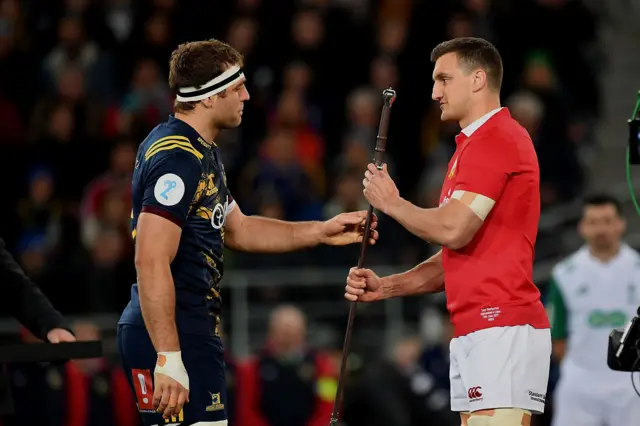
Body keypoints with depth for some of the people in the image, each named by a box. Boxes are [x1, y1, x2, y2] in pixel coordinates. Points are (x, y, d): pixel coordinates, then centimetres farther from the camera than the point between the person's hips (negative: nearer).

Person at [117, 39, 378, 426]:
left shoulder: (201, 151, 16)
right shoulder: (177, 158, -17)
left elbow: (238, 230, 26)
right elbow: (151, 263, -24)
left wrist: (322, 232, 19)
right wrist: (169, 359, -27)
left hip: (193, 332, 11)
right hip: (170, 337, -11)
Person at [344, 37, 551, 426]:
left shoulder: (494, 138, -9)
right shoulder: (476, 144, 25)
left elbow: (453, 230, -18)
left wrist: (391, 203, -2)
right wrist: (385, 287, 14)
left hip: (501, 328, -11)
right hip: (473, 332, 11)